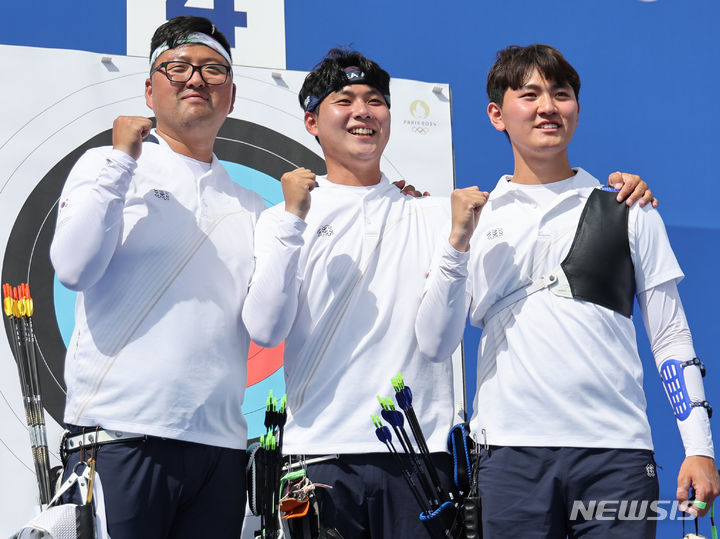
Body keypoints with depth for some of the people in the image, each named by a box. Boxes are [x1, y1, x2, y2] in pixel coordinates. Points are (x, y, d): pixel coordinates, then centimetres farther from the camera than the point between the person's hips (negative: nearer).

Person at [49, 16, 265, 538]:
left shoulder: (248, 207, 17)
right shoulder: (107, 167, 8)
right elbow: (74, 269, -10)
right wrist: (121, 160, -8)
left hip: (221, 445, 4)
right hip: (121, 433, -4)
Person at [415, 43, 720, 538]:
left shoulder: (628, 213, 11)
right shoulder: (475, 216, 11)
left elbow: (671, 338, 11)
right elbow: (435, 346, 3)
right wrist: (458, 243, -8)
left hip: (616, 451, 0)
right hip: (513, 450, 0)